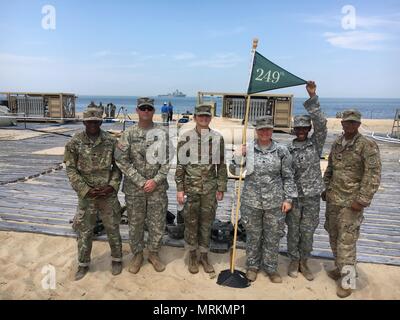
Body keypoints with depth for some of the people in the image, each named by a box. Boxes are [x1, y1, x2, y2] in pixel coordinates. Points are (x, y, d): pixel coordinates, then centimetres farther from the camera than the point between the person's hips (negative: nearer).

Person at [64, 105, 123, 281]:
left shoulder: (111, 141, -4)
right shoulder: (74, 143, -5)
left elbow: (118, 166, 1)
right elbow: (71, 169, -5)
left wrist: (112, 185, -12)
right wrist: (86, 190, -12)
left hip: (108, 194, 0)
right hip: (86, 195, 0)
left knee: (112, 229, 12)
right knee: (84, 231, 11)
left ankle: (117, 259, 32)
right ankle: (83, 264, 31)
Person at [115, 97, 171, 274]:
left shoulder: (162, 132, 0)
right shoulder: (128, 134, -2)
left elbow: (166, 160, -1)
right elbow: (121, 161, -7)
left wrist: (156, 180, -12)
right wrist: (141, 181, -13)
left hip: (158, 187, 1)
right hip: (134, 188, 0)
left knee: (158, 223, 9)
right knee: (135, 223, 11)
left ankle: (154, 253, 30)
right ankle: (137, 254, 30)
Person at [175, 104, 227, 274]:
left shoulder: (218, 138, 0)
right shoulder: (186, 138, -4)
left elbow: (221, 165, 4)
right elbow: (180, 165, -1)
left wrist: (221, 188, 3)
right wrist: (179, 189, -5)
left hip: (210, 188, 1)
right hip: (191, 187, -1)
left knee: (207, 223, 11)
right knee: (191, 222, 9)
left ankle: (204, 256, 28)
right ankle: (192, 256, 27)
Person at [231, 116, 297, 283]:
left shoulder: (281, 150, -2)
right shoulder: (247, 149, -2)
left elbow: (288, 177, 3)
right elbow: (233, 170, 2)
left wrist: (288, 199, -1)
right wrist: (239, 155, -15)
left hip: (275, 202, 0)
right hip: (251, 201, 0)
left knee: (273, 236, 12)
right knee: (253, 236, 13)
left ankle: (271, 267, 32)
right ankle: (252, 266, 33)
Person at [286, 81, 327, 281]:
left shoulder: (316, 143, 0)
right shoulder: (288, 149, 1)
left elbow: (321, 123, -16)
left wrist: (312, 98, -23)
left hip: (312, 196, 0)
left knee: (308, 231, 9)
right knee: (293, 230, 9)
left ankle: (304, 262, 27)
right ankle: (294, 261, 27)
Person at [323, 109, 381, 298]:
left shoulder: (368, 146, -11)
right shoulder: (336, 144, 9)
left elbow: (373, 175, -15)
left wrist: (362, 200, -18)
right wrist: (326, 189, 17)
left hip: (351, 202, -6)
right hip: (332, 199, 7)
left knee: (346, 241, -4)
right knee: (334, 236, 16)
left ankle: (346, 280, 9)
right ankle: (340, 267, 34)